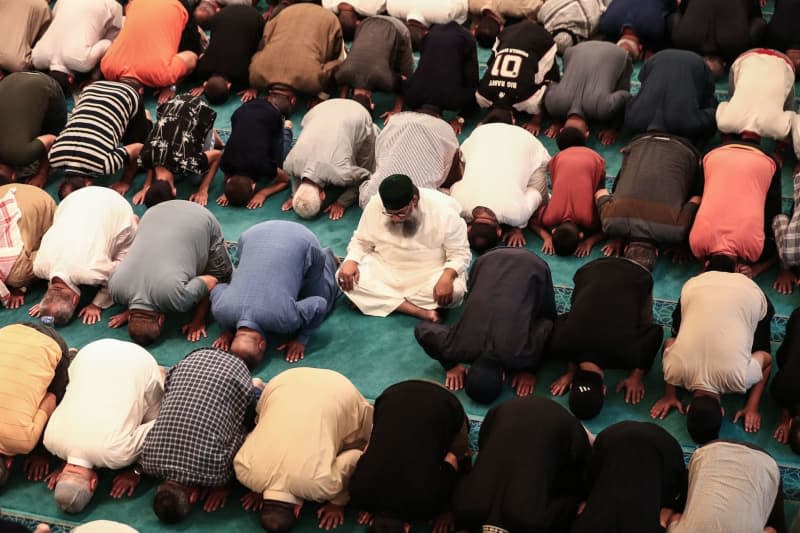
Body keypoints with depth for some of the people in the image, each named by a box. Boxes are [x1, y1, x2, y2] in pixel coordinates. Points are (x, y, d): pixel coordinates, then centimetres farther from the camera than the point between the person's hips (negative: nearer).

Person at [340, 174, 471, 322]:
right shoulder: (375, 205, -12)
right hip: (384, 270, 2)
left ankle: (370, 300, -22)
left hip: (428, 275, -2)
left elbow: (460, 254, -13)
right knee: (345, 276, -25)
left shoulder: (444, 210, -19)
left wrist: (447, 277, -34)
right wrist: (350, 261, -20)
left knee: (455, 291, -34)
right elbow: (361, 241, 2)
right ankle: (421, 312, -29)